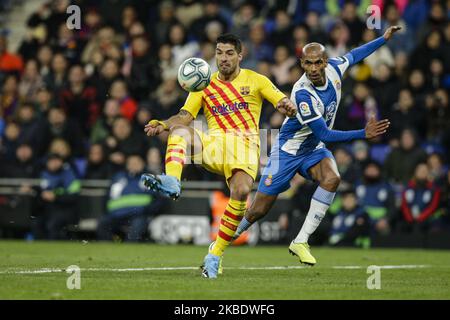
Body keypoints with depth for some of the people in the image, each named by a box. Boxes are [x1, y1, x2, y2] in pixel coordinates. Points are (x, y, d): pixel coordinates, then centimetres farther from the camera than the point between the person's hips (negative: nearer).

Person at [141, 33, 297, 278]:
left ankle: (216, 254, -20)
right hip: (213, 144, 2)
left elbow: (288, 107, 6)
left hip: (244, 145, -2)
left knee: (241, 191, -30)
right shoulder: (205, 85, 17)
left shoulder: (255, 80, 13)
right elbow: (184, 116, 6)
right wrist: (162, 125, -15)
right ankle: (171, 182, -50)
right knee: (179, 129, -26)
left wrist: (286, 107, -20)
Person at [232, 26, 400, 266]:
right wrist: (364, 134, -31)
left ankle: (301, 242, -21)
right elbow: (324, 134, -29)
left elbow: (353, 56, 13)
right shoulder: (302, 94, -32)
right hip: (288, 150, -6)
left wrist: (384, 38, 18)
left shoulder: (334, 68, -12)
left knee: (332, 179, -27)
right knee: (259, 210, -3)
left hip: (314, 149, 6)